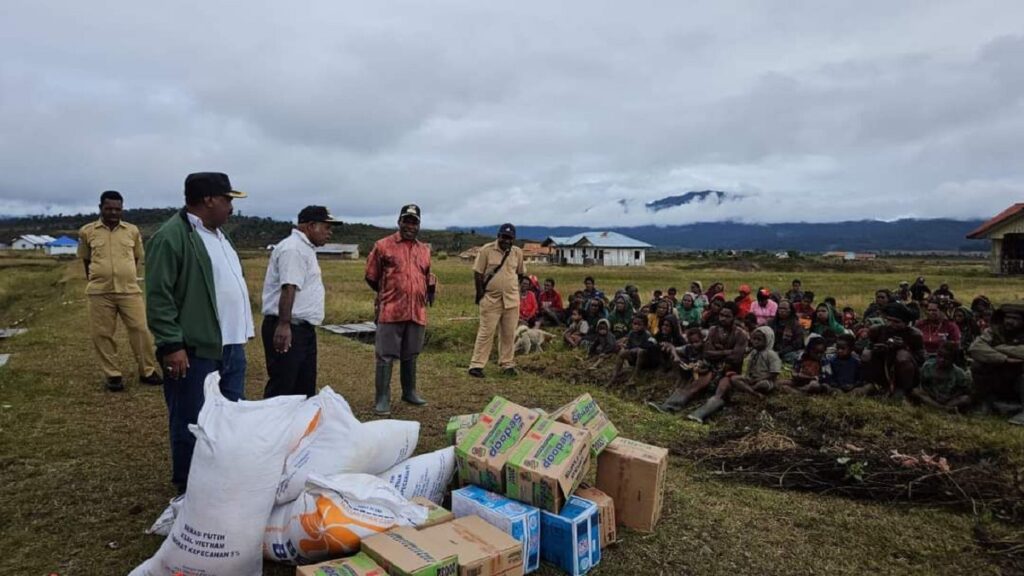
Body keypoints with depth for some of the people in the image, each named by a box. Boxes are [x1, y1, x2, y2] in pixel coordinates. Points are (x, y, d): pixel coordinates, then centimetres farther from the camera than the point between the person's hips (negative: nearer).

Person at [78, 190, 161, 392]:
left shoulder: (132, 231, 5)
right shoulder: (87, 231, 3)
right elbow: (86, 260, 14)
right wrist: (97, 279, 13)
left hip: (130, 291, 0)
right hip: (99, 293, 0)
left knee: (141, 330, 0)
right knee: (101, 334, 4)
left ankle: (147, 371, 14)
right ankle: (113, 375, 16)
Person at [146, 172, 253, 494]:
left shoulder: (217, 234, 16)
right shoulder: (172, 236, -13)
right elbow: (158, 296, -17)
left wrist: (241, 332, 20)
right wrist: (172, 345, -21)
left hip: (230, 347, 9)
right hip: (195, 350, -9)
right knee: (192, 426, 5)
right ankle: (189, 491, 19)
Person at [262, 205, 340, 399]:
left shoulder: (305, 248, 18)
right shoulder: (293, 248, -15)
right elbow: (288, 288, -25)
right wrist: (284, 325, -32)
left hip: (302, 328, 11)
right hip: (288, 329, -10)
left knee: (305, 387, 15)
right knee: (281, 388, -5)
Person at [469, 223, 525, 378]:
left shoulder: (517, 252, 4)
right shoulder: (487, 250, -7)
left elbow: (520, 273, 17)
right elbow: (478, 273, -5)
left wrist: (511, 287, 11)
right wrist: (480, 293, -7)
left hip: (512, 300, 4)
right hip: (490, 299, -4)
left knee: (509, 334, 8)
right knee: (486, 332, -3)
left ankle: (507, 364, 19)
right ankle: (476, 365, 3)